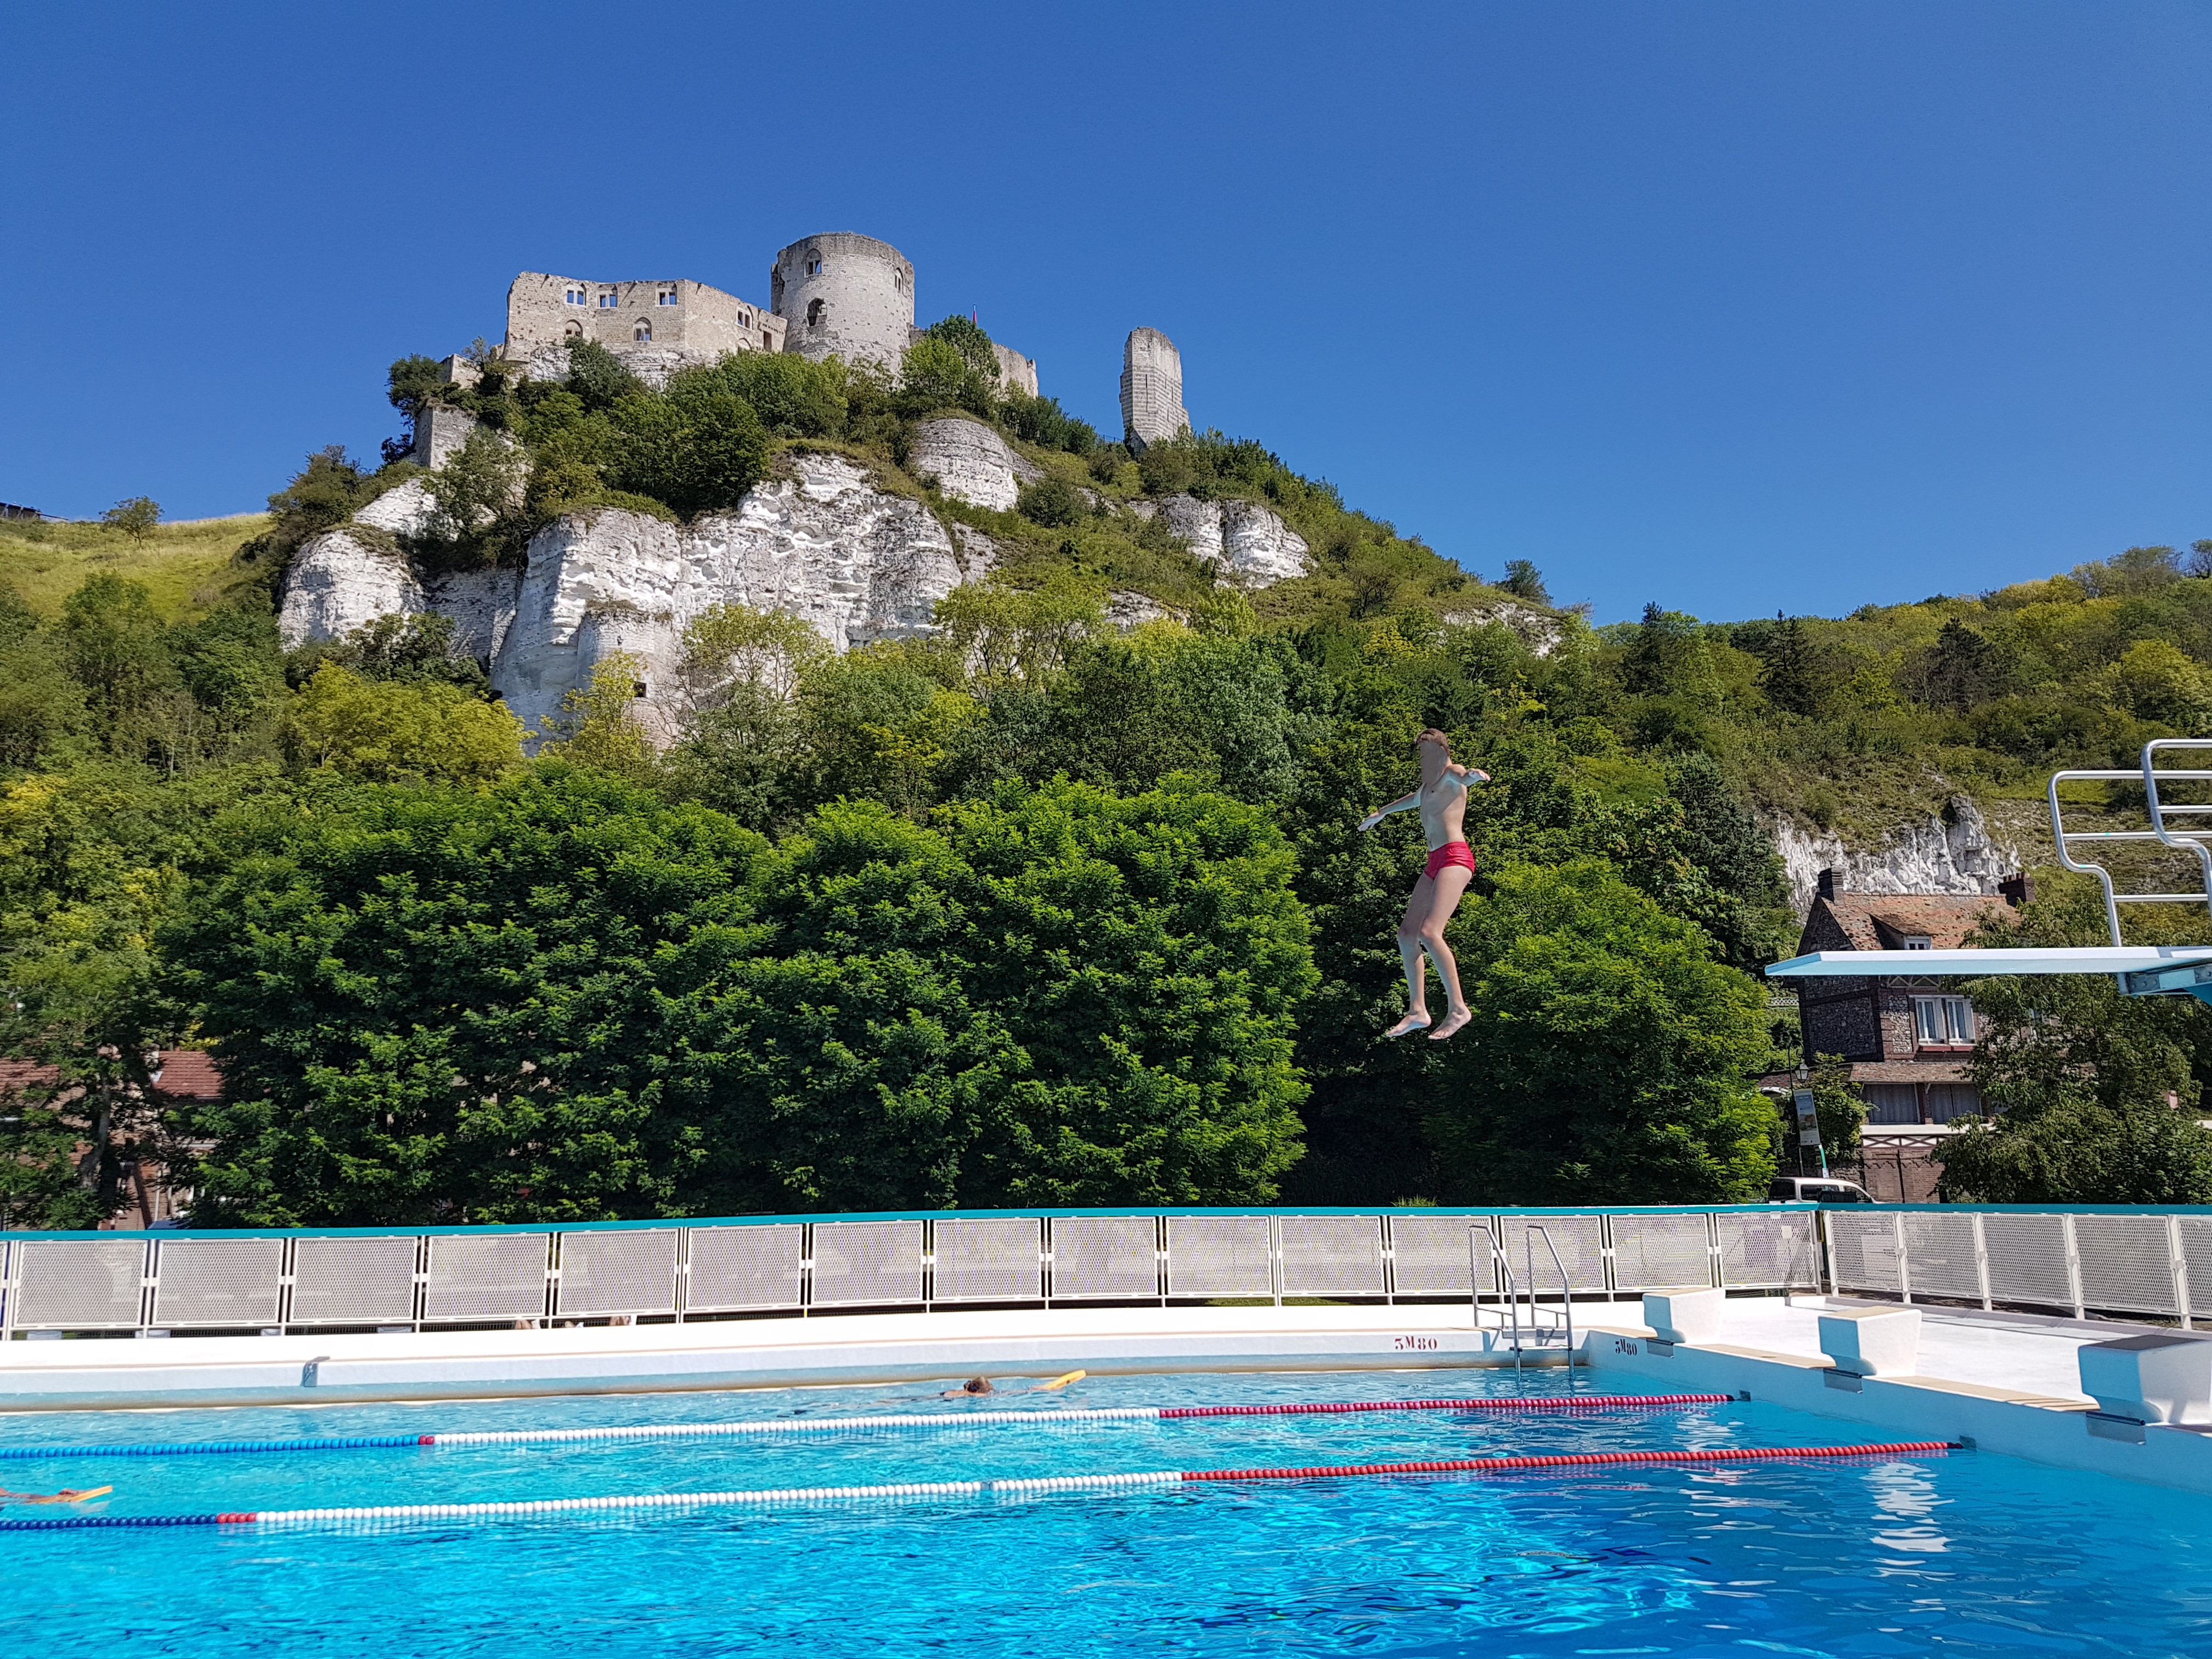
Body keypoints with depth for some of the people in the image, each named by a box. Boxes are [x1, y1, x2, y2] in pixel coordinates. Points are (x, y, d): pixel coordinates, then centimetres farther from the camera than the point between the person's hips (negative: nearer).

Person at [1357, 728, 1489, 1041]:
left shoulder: (1451, 773, -1)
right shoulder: (1427, 784, 25)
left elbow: (1461, 776, -26)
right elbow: (1416, 799, 49)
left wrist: (1471, 776, -51)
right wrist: (1381, 813, 62)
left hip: (1454, 857, -10)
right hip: (1435, 862, 10)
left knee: (1430, 932, -23)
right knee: (1407, 933, 4)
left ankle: (1458, 1008, -21)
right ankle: (1417, 1012, 6)